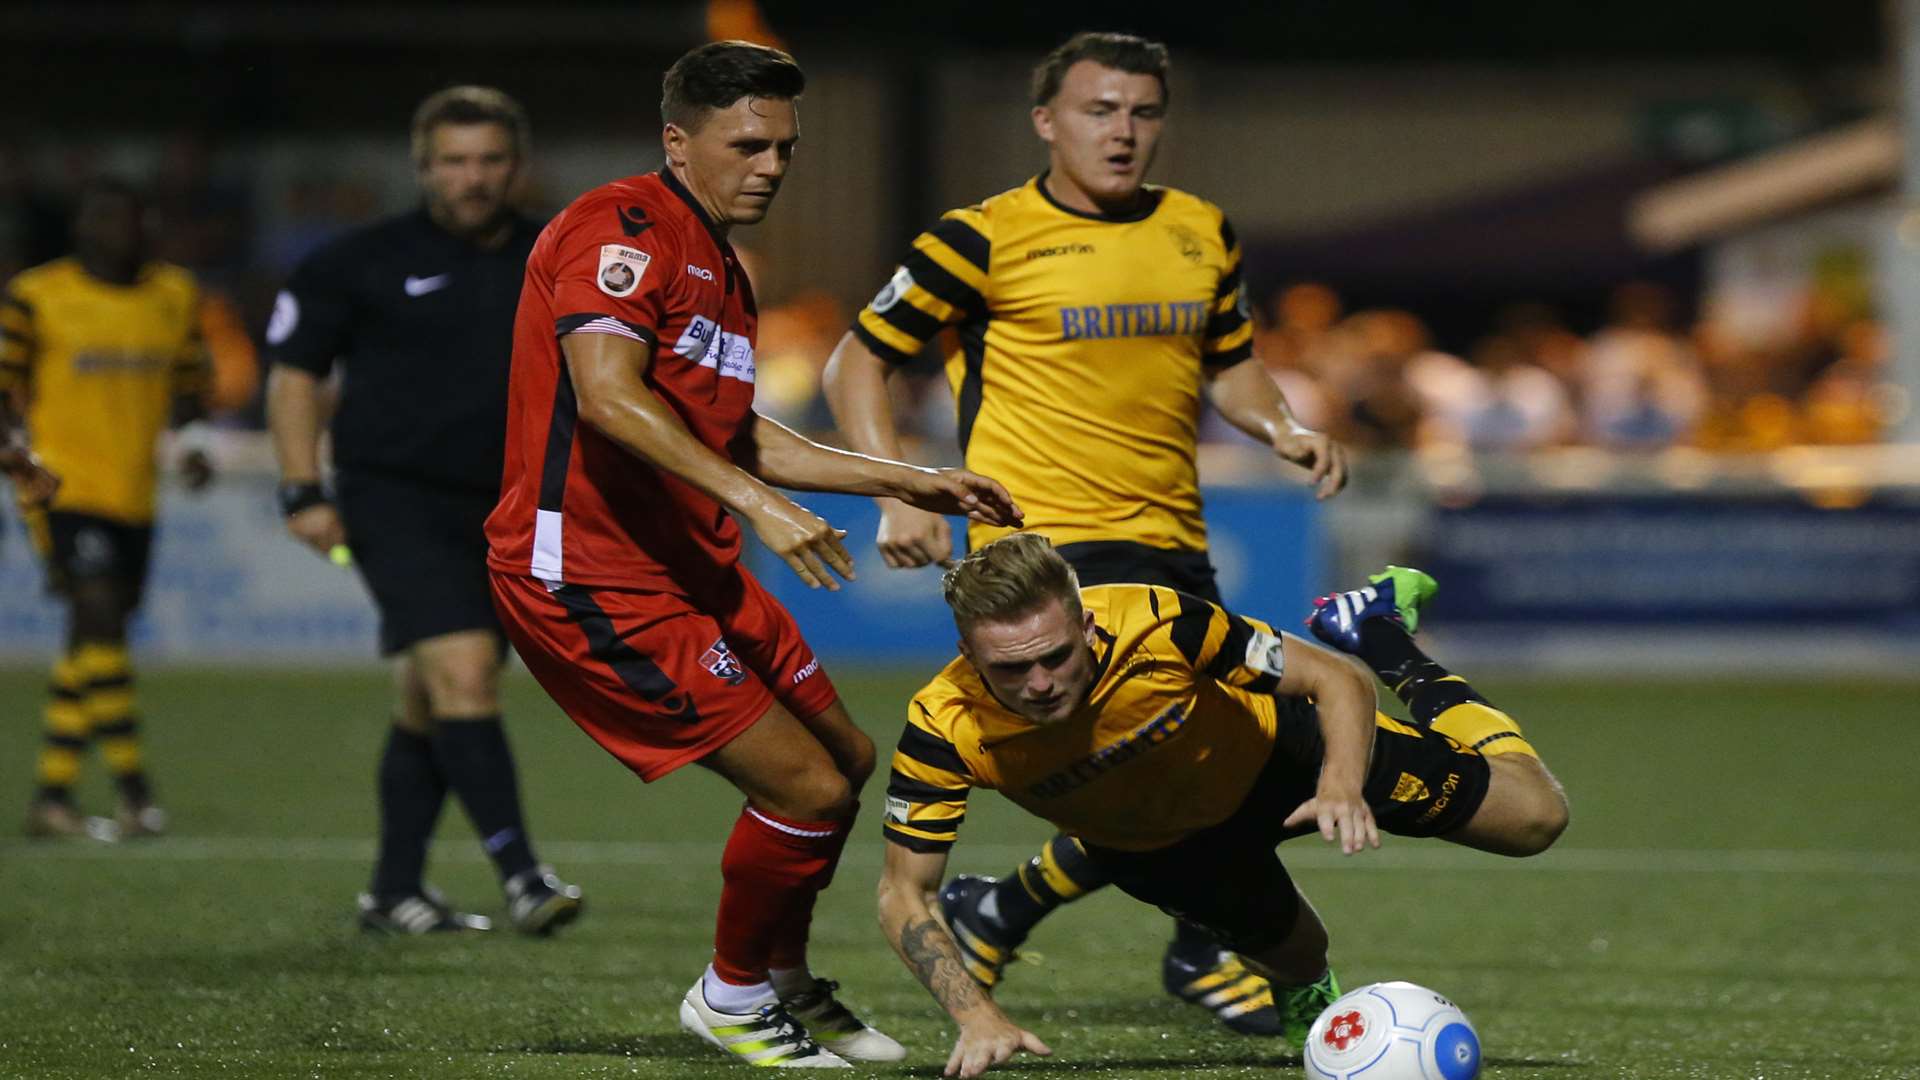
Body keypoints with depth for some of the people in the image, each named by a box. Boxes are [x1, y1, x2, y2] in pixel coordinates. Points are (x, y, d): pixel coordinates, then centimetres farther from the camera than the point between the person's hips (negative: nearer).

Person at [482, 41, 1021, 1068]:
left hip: (693, 572, 11)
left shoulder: (717, 267, 18)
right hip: (593, 578, -11)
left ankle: (786, 983, 35)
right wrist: (756, 501, -34)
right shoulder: (622, 229, -15)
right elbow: (607, 395, -29)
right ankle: (732, 995, 10)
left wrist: (909, 481, 26)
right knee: (805, 785, -12)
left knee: (845, 757, 17)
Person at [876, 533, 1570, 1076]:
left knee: (1534, 817, 5)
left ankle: (1389, 646, 29)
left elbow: (1337, 681, -28)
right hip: (1155, 844, 1)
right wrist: (977, 1018, -42)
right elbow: (904, 896, -27)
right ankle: (1304, 992, 56)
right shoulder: (944, 730, -37)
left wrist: (1341, 785, -48)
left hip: (1272, 748, -1)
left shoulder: (1158, 625, -41)